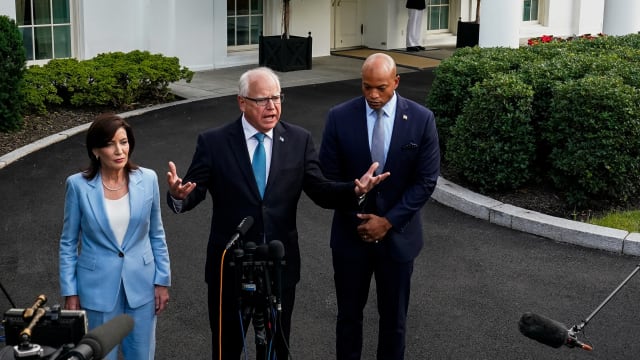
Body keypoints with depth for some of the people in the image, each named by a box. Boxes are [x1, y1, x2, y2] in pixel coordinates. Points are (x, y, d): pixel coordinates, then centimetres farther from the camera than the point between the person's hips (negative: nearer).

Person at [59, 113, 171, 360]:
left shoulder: (147, 179, -5)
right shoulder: (79, 185, -10)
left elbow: (157, 235, 4)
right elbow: (68, 243, -2)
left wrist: (162, 281, 3)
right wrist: (70, 293, -3)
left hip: (141, 284, 2)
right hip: (98, 286, -1)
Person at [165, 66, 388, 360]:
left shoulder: (299, 140, -3)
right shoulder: (213, 142, -8)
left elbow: (320, 191, -3)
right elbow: (194, 192, -11)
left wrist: (355, 190, -23)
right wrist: (178, 194, -35)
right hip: (229, 266, -2)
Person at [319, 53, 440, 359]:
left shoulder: (422, 119, -9)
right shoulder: (339, 117, -9)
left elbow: (426, 181, -8)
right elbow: (328, 176, -4)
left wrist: (388, 221, -13)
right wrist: (357, 218, -9)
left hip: (398, 234, 0)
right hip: (351, 233, 0)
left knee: (394, 316, 13)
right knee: (349, 313, 13)